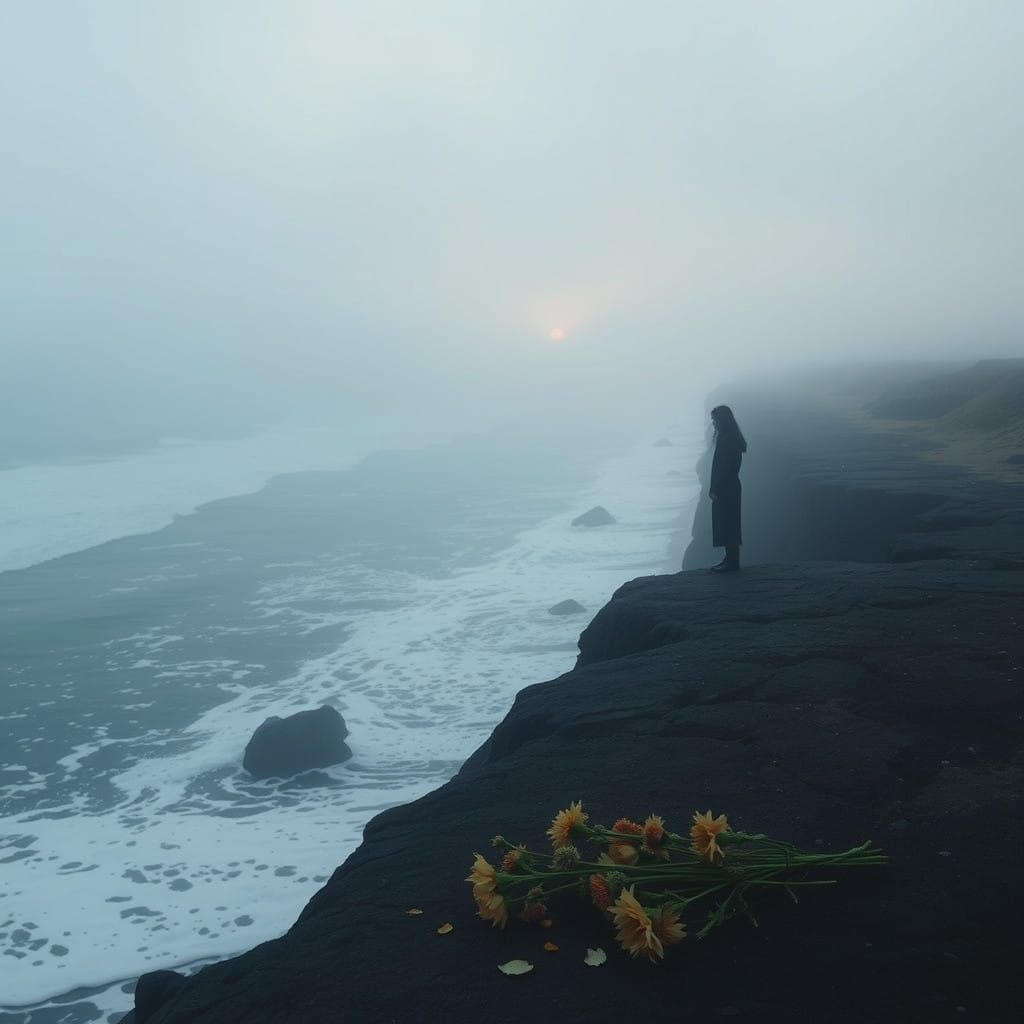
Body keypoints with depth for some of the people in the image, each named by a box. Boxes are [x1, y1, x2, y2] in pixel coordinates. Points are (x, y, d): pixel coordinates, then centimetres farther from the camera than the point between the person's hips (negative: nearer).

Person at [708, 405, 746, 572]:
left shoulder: (726, 439, -17)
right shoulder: (729, 437, 14)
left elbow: (724, 467, -21)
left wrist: (715, 490, -19)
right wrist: (714, 488, 17)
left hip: (726, 490, -10)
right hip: (728, 488, 10)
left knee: (726, 525, -6)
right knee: (729, 525, 13)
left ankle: (731, 562, -2)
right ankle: (731, 559, 19)